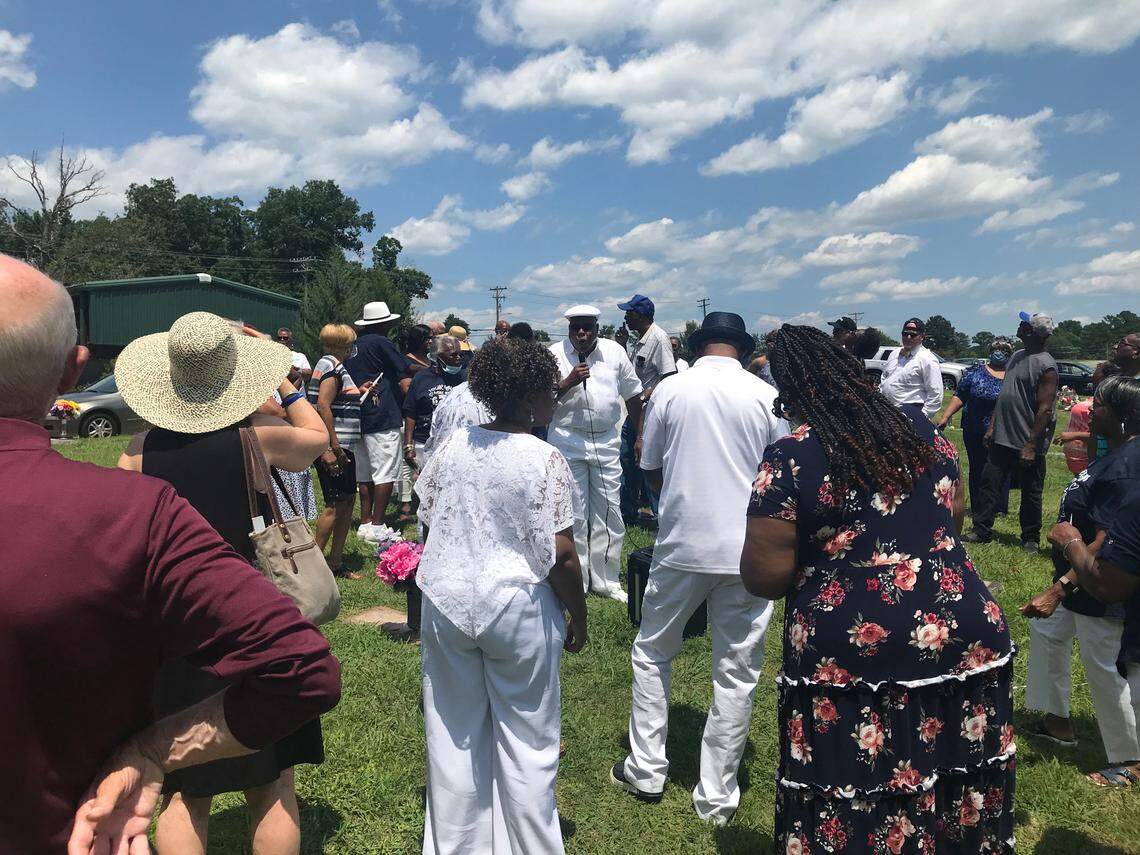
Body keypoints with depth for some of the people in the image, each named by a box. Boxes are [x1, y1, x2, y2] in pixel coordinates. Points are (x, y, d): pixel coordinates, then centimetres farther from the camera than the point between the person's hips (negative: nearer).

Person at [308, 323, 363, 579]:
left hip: (343, 447, 10)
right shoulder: (332, 366, -12)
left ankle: (336, 562, 19)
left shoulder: (331, 365, 19)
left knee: (348, 501, 12)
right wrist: (333, 447, -25)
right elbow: (323, 406, -21)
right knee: (335, 505, -7)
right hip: (334, 448, -10)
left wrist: (358, 392, 27)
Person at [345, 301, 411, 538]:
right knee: (386, 474, -5)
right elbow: (405, 370, -3)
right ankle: (377, 526, -4)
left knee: (365, 474, 12)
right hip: (384, 418, -9)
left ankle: (365, 524, 17)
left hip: (359, 419, 9)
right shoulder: (380, 342, -7)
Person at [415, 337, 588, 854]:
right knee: (526, 740, 13)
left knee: (454, 734, 19)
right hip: (518, 608, -4)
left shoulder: (454, 445, -1)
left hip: (445, 602, 5)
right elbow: (560, 555, -15)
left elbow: (428, 523, 7)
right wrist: (578, 616, -1)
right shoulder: (546, 460, -15)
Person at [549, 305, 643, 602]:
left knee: (609, 513, 7)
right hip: (568, 441, -2)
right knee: (574, 516, 3)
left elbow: (632, 395, 12)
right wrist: (569, 382, -19)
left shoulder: (615, 351, 4)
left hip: (606, 441, 3)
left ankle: (606, 580, 21)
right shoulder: (555, 354, -2)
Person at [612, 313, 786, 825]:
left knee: (652, 653, 19)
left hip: (681, 543, 0)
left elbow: (650, 470, 4)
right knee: (737, 672, 11)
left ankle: (646, 772, 27)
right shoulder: (766, 396, -3)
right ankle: (716, 796, 22)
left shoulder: (670, 390, -3)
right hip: (746, 550, 1)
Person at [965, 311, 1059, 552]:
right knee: (989, 483, 8)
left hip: (1027, 444, -7)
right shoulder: (1017, 356, 10)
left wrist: (1031, 445, -20)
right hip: (1002, 439, 7)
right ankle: (981, 530, 16)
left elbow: (1044, 409, -18)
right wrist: (992, 425, 13)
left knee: (1031, 493, 7)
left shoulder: (1046, 366, -15)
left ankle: (1030, 539, 20)